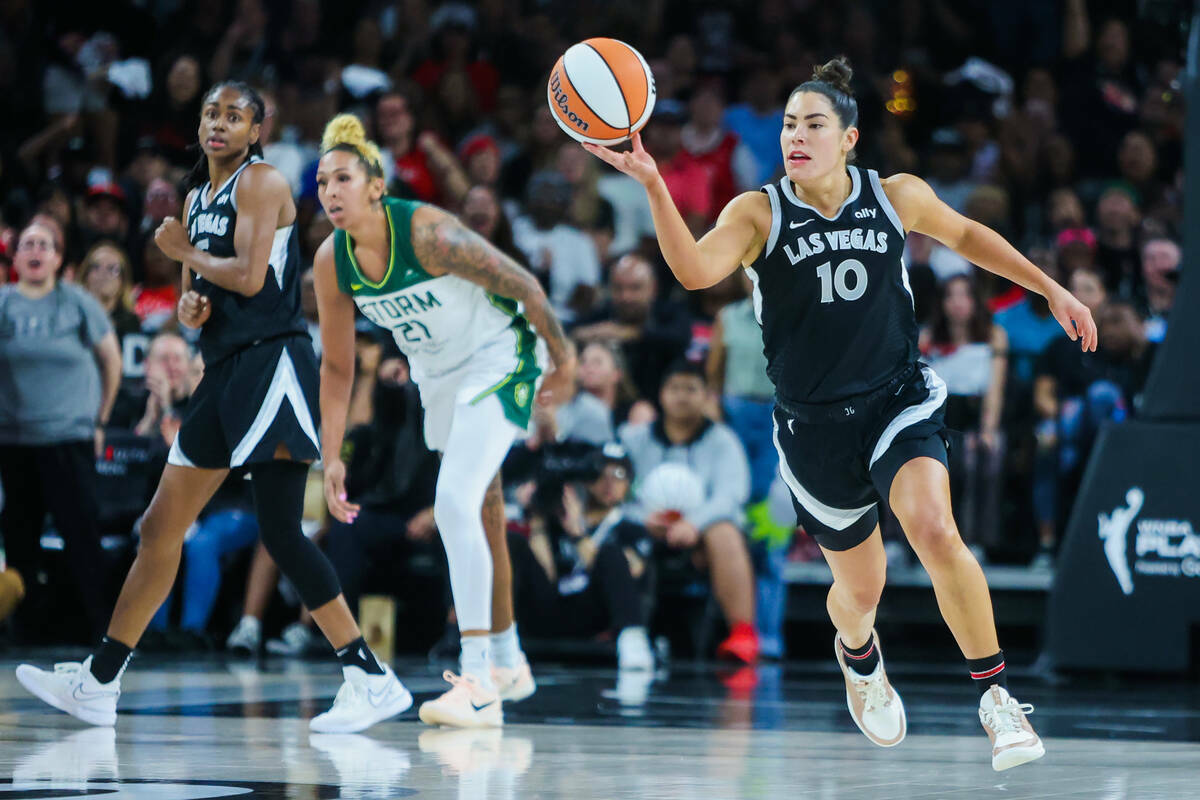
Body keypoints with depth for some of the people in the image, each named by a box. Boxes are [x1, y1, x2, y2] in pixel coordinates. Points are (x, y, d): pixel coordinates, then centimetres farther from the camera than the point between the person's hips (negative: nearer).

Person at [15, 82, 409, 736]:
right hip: (225, 370, 9)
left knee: (280, 531, -17)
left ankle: (372, 680, -17)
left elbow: (249, 277, -18)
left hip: (271, 361, -9)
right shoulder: (197, 198, 19)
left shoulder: (260, 182, -6)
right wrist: (188, 306, 2)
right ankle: (98, 683, 17)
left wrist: (184, 252, -2)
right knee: (161, 525, 10)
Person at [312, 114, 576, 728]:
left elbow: (522, 285, -18)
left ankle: (478, 685, -24)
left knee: (455, 504, -23)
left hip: (498, 361, -7)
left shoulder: (427, 233, -29)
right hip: (438, 376, 7)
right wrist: (331, 458, -1)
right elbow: (336, 366, 2)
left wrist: (561, 355, -7)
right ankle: (508, 664, 37)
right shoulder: (331, 262, -10)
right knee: (480, 520, 20)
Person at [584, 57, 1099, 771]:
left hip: (899, 399, 0)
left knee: (936, 532, -28)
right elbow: (695, 270, -29)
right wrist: (652, 183, -43)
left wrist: (1052, 290, 18)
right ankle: (858, 657, 52)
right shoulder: (759, 214, -10)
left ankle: (997, 697, -15)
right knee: (861, 588, 12)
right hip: (815, 424, 0)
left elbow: (964, 234, 17)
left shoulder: (898, 197, -3)